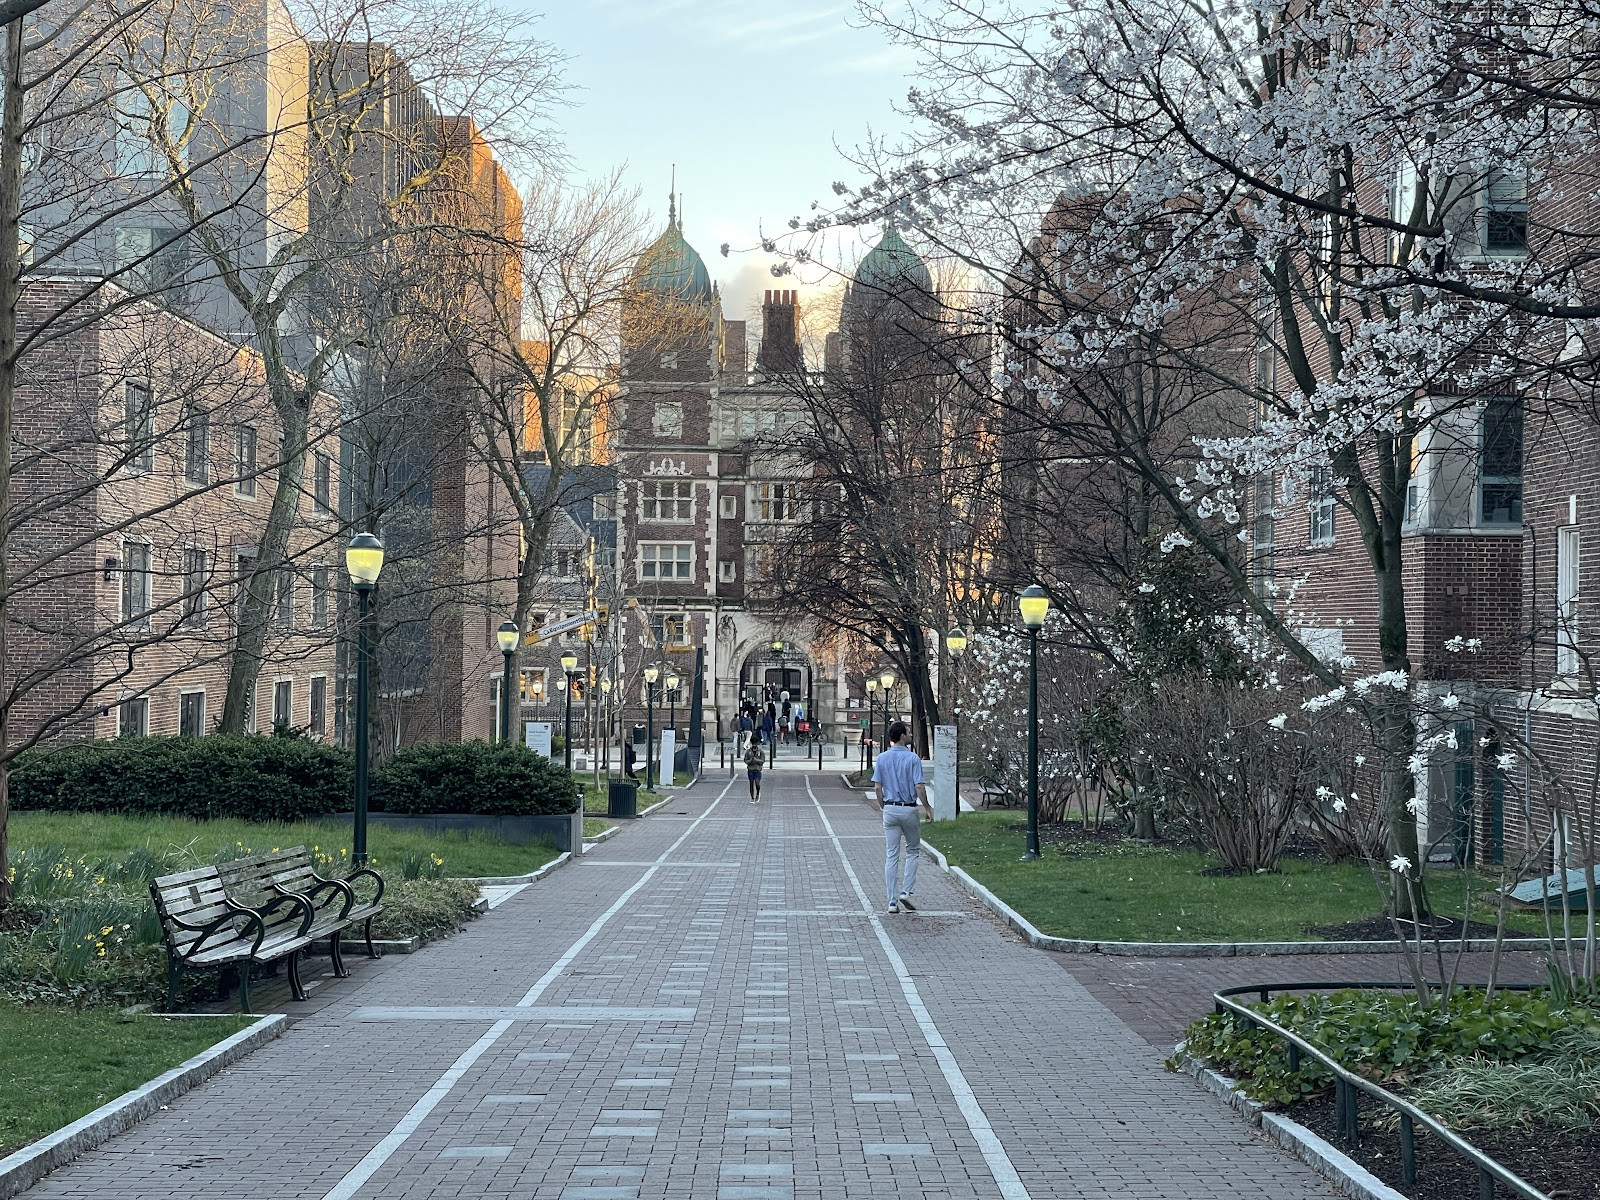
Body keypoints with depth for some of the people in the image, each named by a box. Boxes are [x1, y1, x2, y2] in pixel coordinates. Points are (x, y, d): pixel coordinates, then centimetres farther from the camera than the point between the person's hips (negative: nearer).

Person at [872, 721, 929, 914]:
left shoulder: (882, 759, 1)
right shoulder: (912, 758, -11)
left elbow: (877, 787, 1)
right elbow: (919, 786, -14)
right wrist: (927, 807, -2)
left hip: (890, 809, 3)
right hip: (909, 809, -3)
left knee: (891, 856, 5)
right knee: (912, 851, 15)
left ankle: (892, 901, 3)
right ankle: (906, 891, 1)